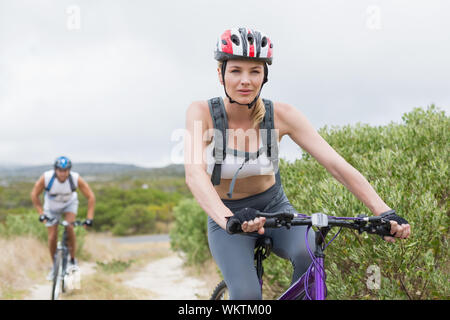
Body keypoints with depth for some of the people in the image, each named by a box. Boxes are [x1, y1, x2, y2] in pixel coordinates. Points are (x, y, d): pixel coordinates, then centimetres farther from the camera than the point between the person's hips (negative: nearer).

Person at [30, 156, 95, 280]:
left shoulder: (76, 179, -32)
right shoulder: (46, 178, -33)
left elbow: (91, 197, -24)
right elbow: (34, 195, -18)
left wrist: (89, 218, -29)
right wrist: (41, 213, -23)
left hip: (69, 203, -1)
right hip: (52, 207, 1)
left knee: (69, 228, -25)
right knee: (52, 238, -3)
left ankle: (73, 260, -7)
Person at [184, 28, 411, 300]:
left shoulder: (281, 115, -16)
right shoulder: (202, 113, -20)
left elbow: (337, 164, -22)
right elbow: (194, 173, -35)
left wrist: (384, 213, -35)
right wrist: (228, 219, -54)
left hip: (275, 209, 1)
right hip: (226, 218, -1)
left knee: (310, 255, -31)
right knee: (247, 296, -27)